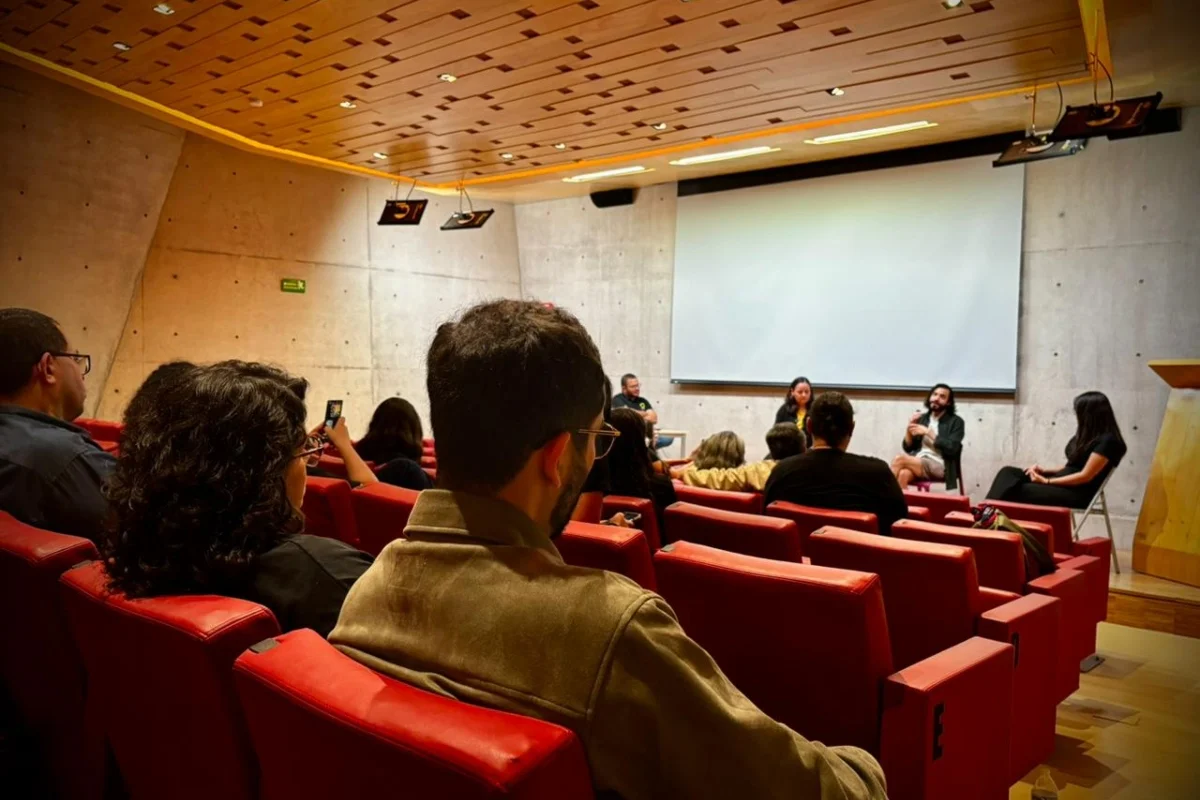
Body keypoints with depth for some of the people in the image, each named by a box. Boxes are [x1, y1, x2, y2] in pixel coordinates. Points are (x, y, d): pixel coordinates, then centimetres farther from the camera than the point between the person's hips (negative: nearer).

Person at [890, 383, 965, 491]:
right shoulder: (921, 418, 17)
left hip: (939, 467, -4)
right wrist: (909, 427, -3)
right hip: (917, 463, 4)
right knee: (903, 474, -34)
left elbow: (952, 449, -11)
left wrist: (928, 432, -12)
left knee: (899, 460, -29)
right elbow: (908, 448, 15)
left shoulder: (956, 422, 4)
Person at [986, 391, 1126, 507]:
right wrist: (1044, 470, 2)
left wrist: (1047, 481, -16)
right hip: (1063, 483, 9)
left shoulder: (1107, 441, -12)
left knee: (1021, 491, -29)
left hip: (1078, 494, -9)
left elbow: (1085, 476, -17)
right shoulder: (1089, 435, 17)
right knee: (1008, 472, -11)